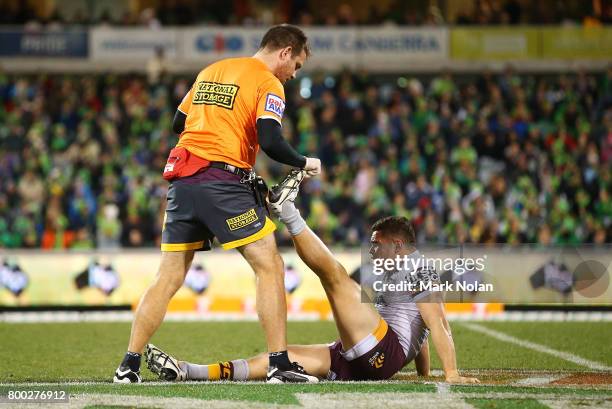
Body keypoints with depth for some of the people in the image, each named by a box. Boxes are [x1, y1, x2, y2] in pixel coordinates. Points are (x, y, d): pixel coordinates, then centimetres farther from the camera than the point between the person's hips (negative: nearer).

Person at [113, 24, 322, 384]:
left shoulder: (211, 71, 21)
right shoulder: (268, 83, -1)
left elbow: (178, 123, 26)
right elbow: (270, 142, -13)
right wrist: (304, 163, 2)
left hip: (182, 178, 7)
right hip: (224, 181, -7)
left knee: (169, 278, 10)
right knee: (270, 267, 1)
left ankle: (129, 365, 8)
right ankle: (280, 364, -4)